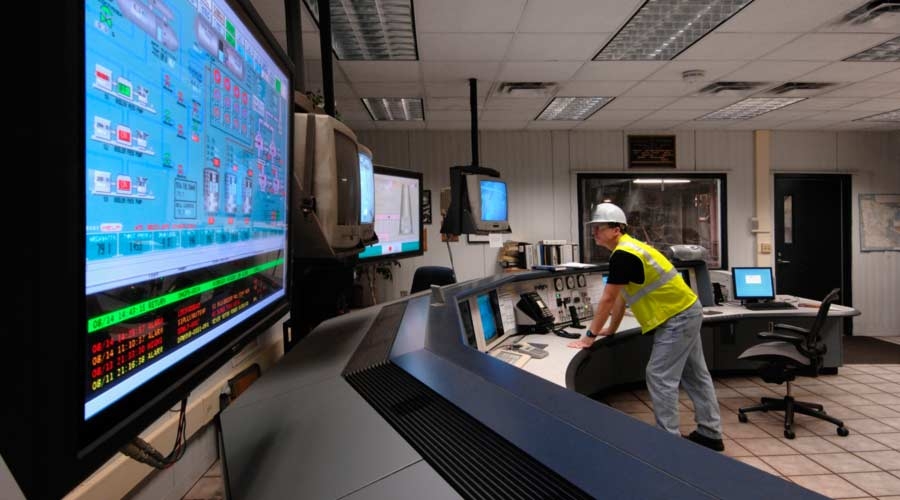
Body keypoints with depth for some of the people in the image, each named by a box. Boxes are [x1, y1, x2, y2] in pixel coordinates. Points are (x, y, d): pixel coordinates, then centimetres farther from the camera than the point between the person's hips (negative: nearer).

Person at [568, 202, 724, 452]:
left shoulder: (622, 255, -21)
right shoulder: (628, 249, 11)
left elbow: (607, 300, -18)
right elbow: (621, 296, 16)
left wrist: (590, 335, -9)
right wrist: (611, 329, 20)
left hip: (678, 317, -10)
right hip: (687, 312, 10)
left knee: (660, 377, -5)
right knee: (695, 375, 16)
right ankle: (710, 433, 28)